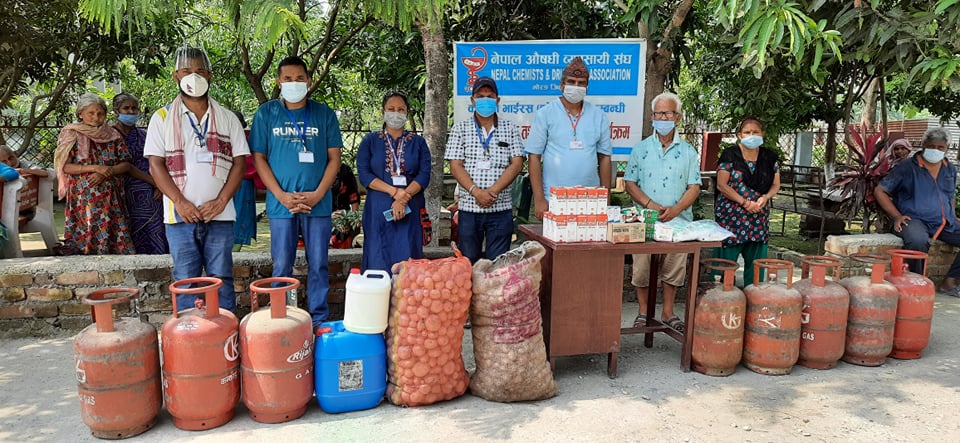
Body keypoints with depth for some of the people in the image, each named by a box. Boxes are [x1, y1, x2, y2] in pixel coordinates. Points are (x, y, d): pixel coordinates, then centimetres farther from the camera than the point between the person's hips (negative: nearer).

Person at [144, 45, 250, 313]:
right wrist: (180, 203, -11)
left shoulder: (228, 118, 9)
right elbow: (156, 164, 1)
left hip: (220, 215, 0)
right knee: (185, 281, 4)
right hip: (180, 215, 0)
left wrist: (220, 202, -9)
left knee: (221, 279, 4)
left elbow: (239, 162, 4)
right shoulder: (162, 118, 7)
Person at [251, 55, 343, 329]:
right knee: (282, 267, 6)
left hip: (318, 203, 0)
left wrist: (318, 194, -8)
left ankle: (319, 320, 16)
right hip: (281, 204, 0)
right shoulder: (266, 113, 5)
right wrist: (282, 196, -8)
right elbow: (259, 158, 3)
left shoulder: (324, 113, 5)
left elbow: (334, 158, 5)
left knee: (318, 264, 6)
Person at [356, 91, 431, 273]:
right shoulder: (370, 141, 10)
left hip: (410, 210, 1)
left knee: (407, 260, -1)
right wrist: (395, 192, -13)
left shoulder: (418, 142, 12)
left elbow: (424, 175, 1)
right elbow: (363, 174, -2)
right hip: (378, 210, 0)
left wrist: (404, 198, -15)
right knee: (378, 261, -2)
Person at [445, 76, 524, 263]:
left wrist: (493, 191, -14)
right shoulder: (460, 129, 6)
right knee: (468, 263, 8)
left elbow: (517, 164, -1)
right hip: (468, 207, 0)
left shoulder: (510, 129, 7)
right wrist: (476, 192, -16)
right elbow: (455, 166, -1)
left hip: (501, 208, 0)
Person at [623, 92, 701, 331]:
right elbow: (630, 183, 1)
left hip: (678, 221, 1)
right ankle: (643, 313, 19)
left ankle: (668, 313, 24)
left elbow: (694, 187, 3)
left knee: (674, 270, 8)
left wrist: (676, 209, -15)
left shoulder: (688, 152, 7)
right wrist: (650, 205, -14)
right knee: (642, 269, 3)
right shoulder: (641, 149, 4)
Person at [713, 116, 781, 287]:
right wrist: (745, 202, -14)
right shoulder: (730, 155, -3)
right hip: (731, 218, -4)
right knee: (727, 261, -3)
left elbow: (775, 184, 14)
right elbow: (722, 185, -8)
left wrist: (766, 197, -8)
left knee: (755, 262, 7)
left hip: (759, 220, 4)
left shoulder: (769, 157, 10)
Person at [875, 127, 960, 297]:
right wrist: (897, 216, -8)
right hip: (915, 219, -6)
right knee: (918, 241, -39)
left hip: (945, 223, 7)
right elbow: (880, 191, 0)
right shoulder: (907, 167, 0)